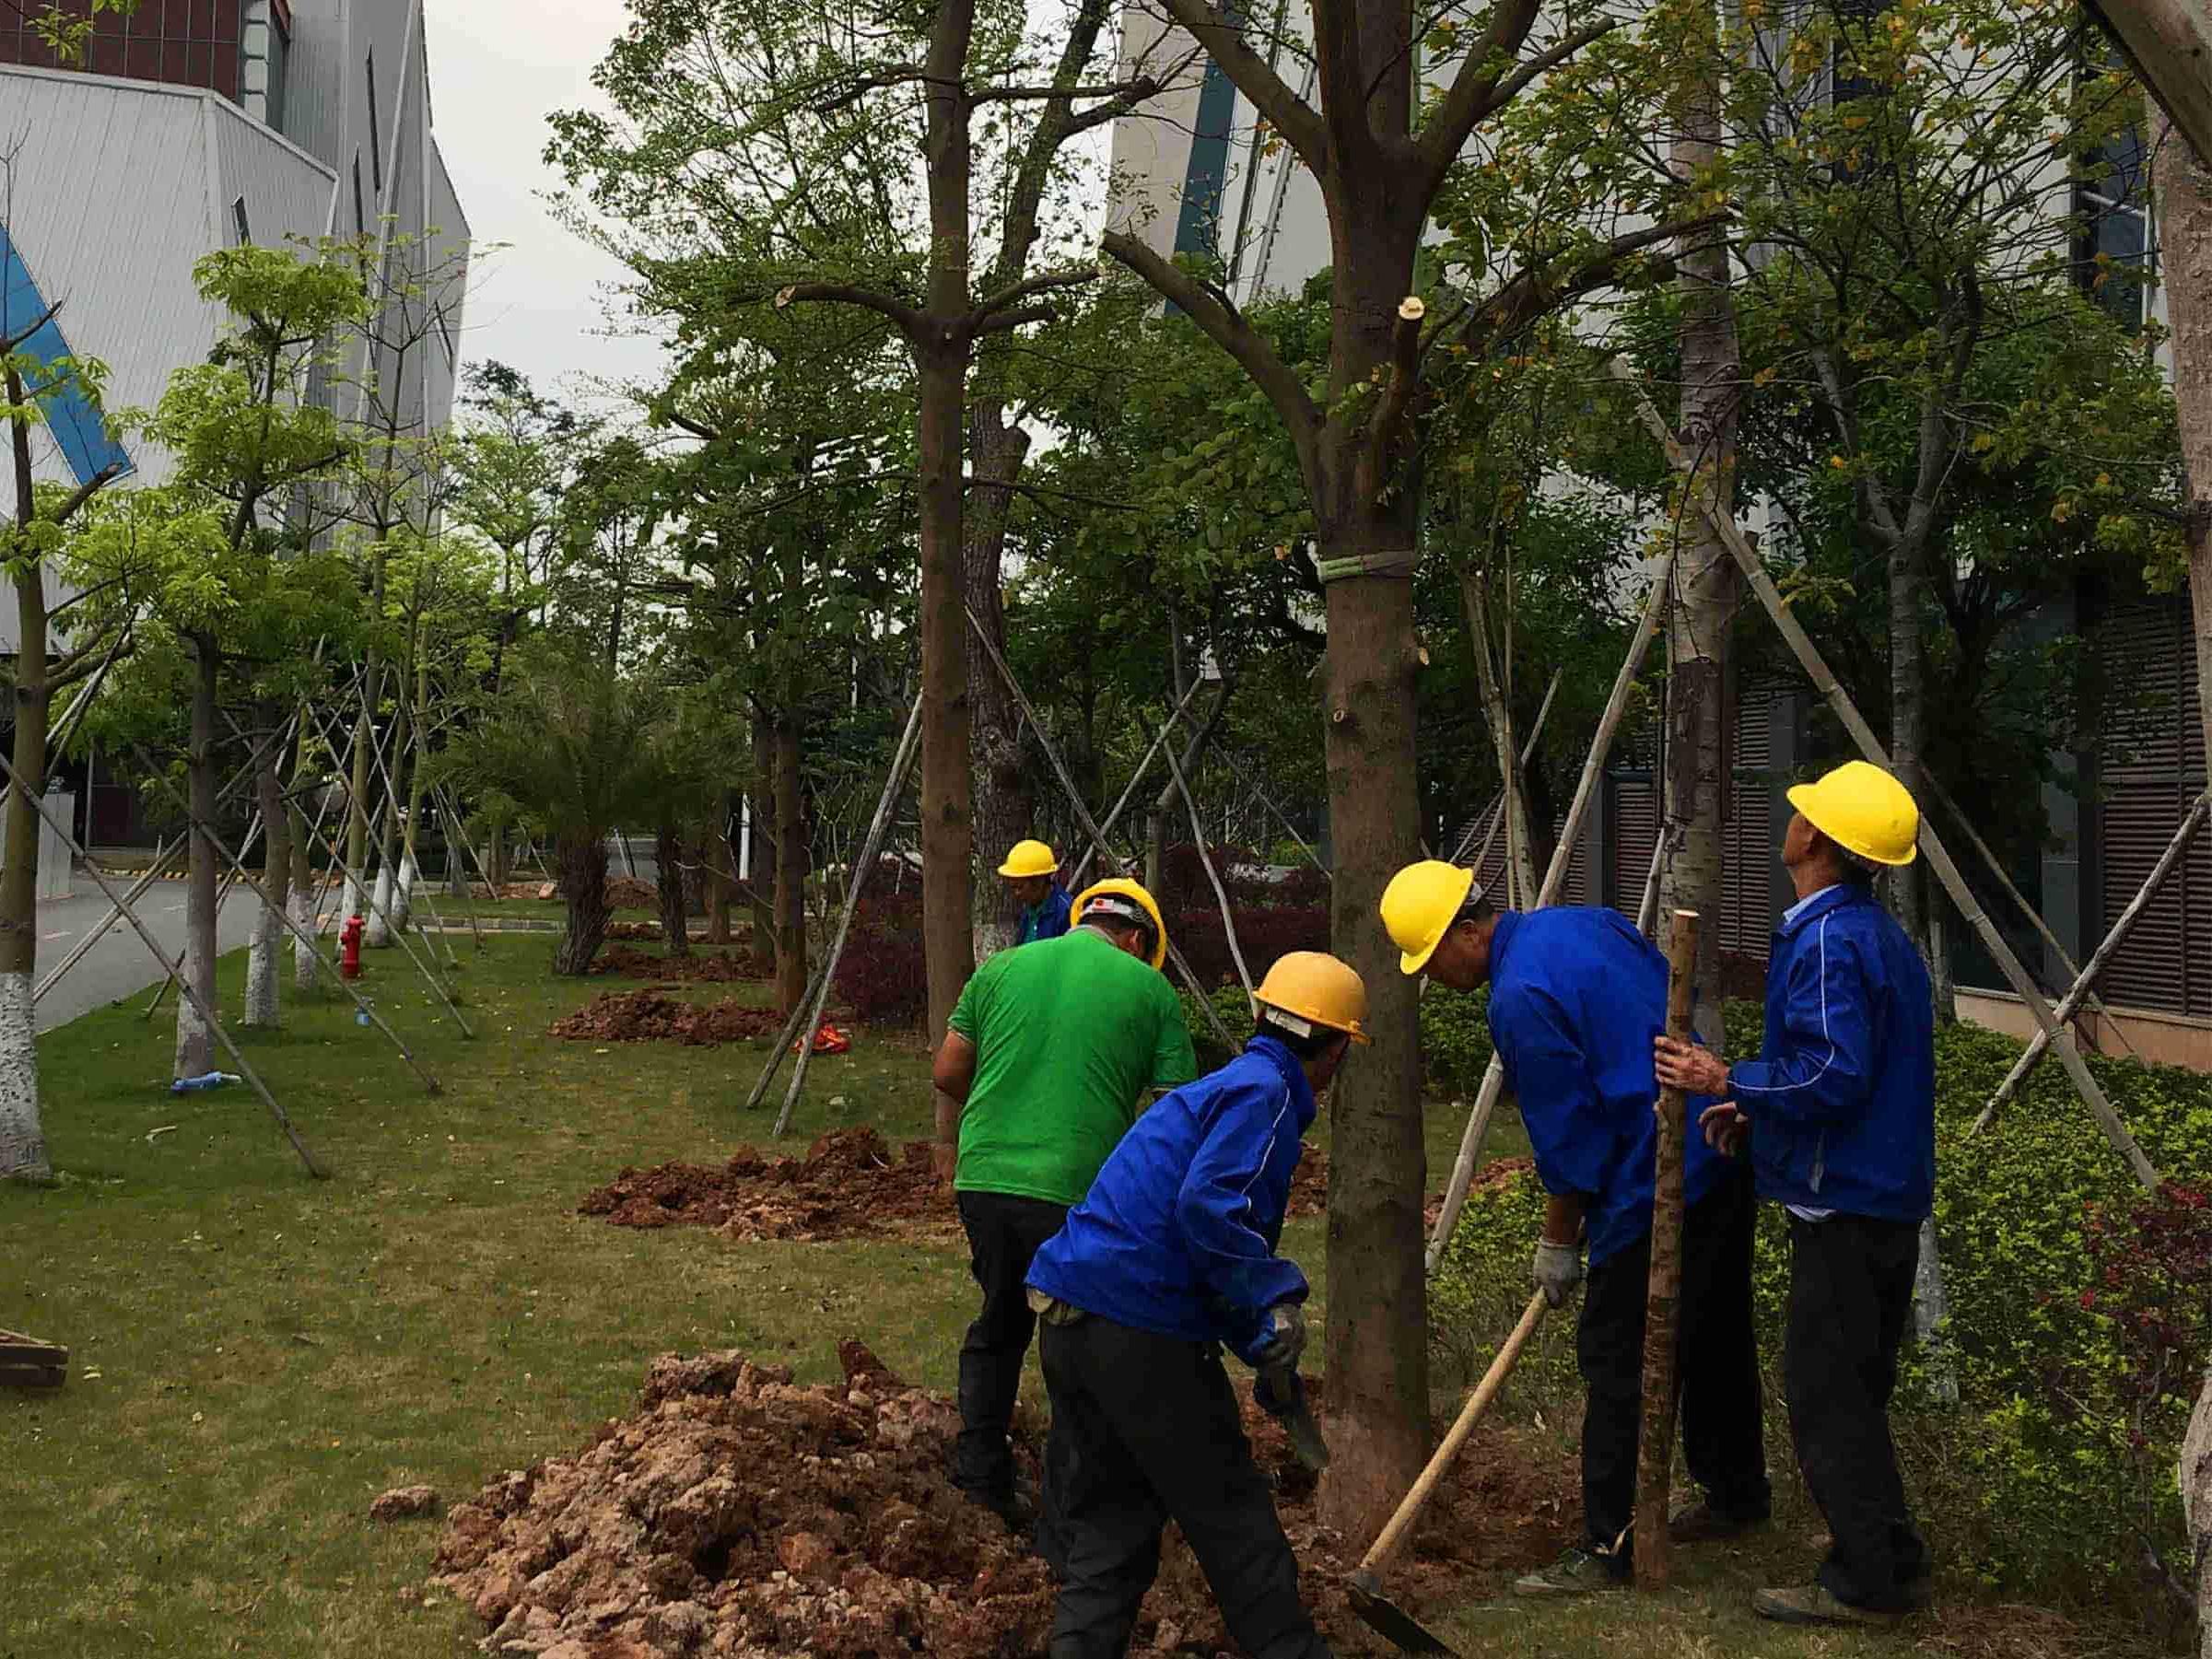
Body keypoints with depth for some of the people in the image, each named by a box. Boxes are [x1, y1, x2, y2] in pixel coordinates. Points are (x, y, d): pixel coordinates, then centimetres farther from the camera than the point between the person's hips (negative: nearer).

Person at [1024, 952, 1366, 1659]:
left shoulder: (1222, 1086, 22)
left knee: (1102, 1529, 13)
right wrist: (1274, 1299, -17)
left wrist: (1263, 1347, 33)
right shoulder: (1265, 1094, -7)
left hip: (1069, 1319, 9)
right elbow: (1207, 1206, -24)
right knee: (1229, 1518, 6)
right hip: (1140, 1333, -9)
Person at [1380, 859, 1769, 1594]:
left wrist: (1558, 1244, -1)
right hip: (1726, 1157, 10)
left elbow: (1567, 1139, -15)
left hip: (1659, 1190, -10)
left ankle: (1610, 1546, 2)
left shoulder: (1521, 998, -19)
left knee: (1618, 1360, -3)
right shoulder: (1587, 923, 8)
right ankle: (1737, 1492, 37)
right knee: (1716, 1337, 22)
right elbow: (1674, 1008, 18)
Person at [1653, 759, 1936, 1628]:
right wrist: (1760, 1108, 14)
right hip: (1882, 1193, 10)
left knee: (1825, 1389, -3)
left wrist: (1732, 1083, -16)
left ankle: (1871, 1581, 3)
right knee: (1848, 1386, 18)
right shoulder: (1878, 933, 13)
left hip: (1843, 1201, -10)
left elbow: (1836, 1075, -26)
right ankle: (1884, 1562, 26)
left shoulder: (1828, 941, -19)